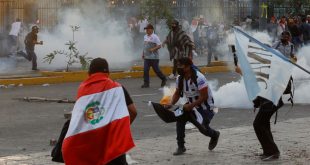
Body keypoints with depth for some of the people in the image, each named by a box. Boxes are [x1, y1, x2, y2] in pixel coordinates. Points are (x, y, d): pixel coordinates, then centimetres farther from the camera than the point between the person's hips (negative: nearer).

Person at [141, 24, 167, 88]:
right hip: (146, 57, 6)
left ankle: (163, 79, 25)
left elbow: (159, 45, -14)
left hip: (154, 57, -6)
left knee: (156, 70, 3)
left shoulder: (155, 37, -11)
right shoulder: (145, 36, 11)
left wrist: (153, 49, -27)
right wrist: (143, 53, 16)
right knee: (145, 70, -2)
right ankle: (146, 83, 2)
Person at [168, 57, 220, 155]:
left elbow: (204, 97, -26)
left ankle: (214, 135, 24)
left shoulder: (199, 78, -27)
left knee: (203, 128, -15)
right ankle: (181, 146, -9)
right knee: (180, 117, -17)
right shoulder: (180, 78, -5)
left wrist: (190, 106, -30)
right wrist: (171, 104, -11)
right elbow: (177, 93, 7)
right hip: (192, 105, 6)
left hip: (206, 106, -6)